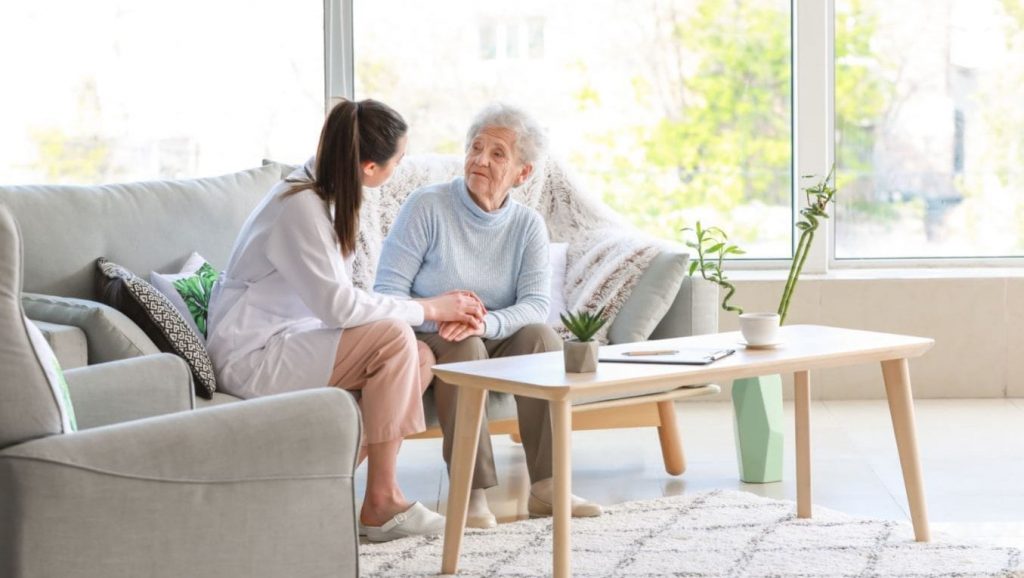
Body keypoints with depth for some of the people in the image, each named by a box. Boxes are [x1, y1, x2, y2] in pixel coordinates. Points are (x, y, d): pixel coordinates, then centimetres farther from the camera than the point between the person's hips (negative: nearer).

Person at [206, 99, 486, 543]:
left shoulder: (326, 196, 7)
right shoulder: (299, 207, -21)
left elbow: (335, 301, 6)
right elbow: (338, 306, -26)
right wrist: (427, 309, -16)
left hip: (285, 342, 10)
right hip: (251, 359, -10)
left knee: (419, 357, -4)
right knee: (393, 338, -23)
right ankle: (381, 503, -15)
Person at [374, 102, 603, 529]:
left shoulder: (528, 226, 1)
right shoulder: (427, 206, -9)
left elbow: (536, 305, -13)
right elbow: (388, 290, -15)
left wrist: (486, 322, -34)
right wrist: (439, 314, -34)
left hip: (495, 342, 3)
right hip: (427, 340, -3)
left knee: (541, 336, -26)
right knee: (464, 347, -35)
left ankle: (544, 486, -26)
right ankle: (472, 493, -36)